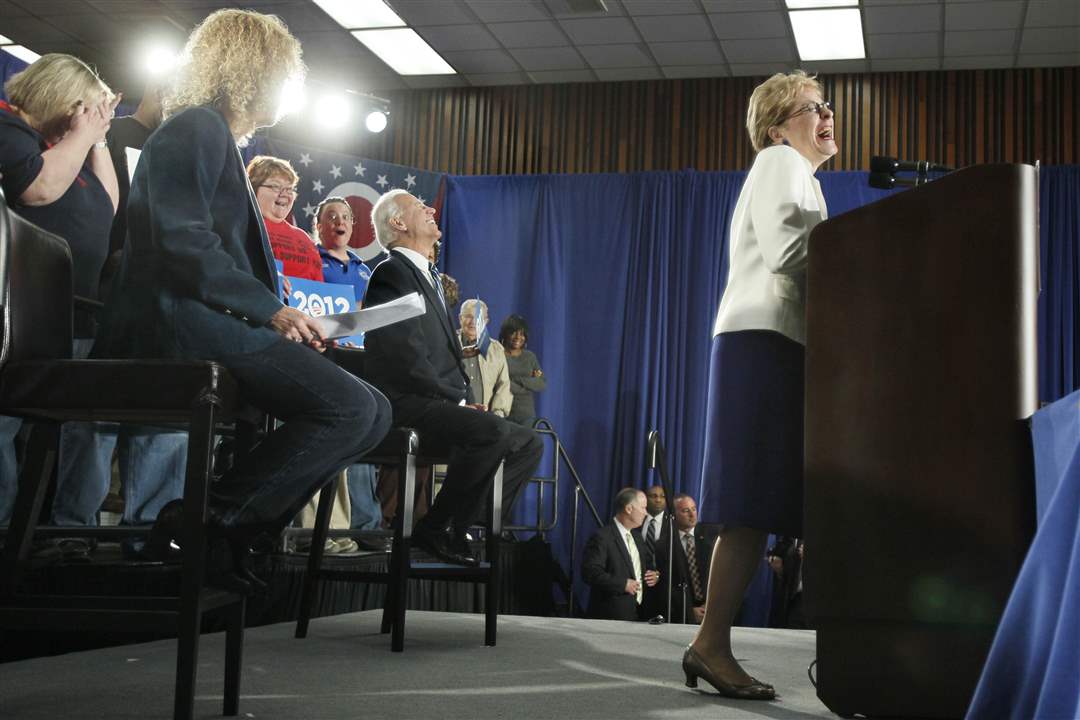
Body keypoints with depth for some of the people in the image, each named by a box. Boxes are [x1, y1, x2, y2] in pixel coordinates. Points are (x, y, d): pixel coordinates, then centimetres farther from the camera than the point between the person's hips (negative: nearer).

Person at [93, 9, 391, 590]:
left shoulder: (218, 137, 28)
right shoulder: (196, 127, -4)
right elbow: (183, 241, -19)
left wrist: (283, 320, 11)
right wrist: (270, 309, -16)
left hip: (211, 322, 10)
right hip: (178, 321, -10)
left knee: (373, 411, 0)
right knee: (348, 408, -23)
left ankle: (232, 530, -3)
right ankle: (204, 521, -16)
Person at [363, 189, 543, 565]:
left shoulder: (429, 276, 24)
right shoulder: (391, 273, -7)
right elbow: (407, 356, -18)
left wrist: (460, 399, 7)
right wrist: (456, 400, -13)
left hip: (439, 404, 10)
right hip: (408, 406, -10)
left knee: (529, 443, 5)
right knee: (493, 430, -32)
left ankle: (464, 526, 1)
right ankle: (434, 528, -18)